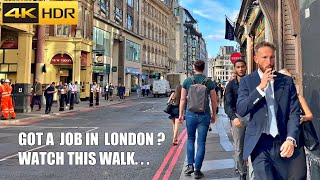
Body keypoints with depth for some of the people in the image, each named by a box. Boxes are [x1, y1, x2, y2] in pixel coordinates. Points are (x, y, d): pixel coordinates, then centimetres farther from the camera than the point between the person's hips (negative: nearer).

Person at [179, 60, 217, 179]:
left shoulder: (187, 81, 0)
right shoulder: (209, 82, -1)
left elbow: (182, 99, 2)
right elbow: (214, 101, 3)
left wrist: (181, 114, 10)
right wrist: (214, 115, 16)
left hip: (190, 114, 1)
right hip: (204, 115, -1)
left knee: (190, 139, 19)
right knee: (201, 142, 6)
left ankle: (190, 165, 14)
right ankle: (197, 170, 9)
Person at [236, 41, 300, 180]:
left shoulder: (287, 81, 6)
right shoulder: (247, 81, 3)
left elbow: (294, 112, 3)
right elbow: (240, 110, -8)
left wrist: (291, 139, -12)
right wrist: (260, 87, -15)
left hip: (282, 143, 2)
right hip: (259, 143, -2)